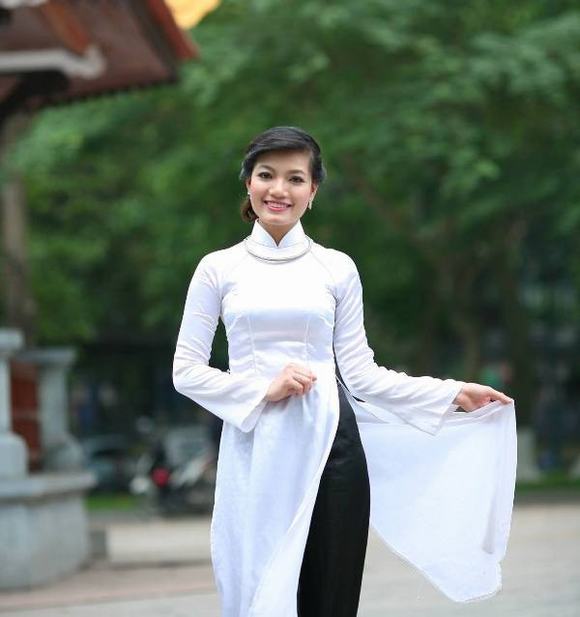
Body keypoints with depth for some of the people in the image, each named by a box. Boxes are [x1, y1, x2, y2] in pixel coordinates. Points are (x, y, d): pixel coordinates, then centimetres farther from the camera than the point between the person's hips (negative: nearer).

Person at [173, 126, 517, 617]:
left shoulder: (337, 268, 8)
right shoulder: (218, 269, 6)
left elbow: (361, 373, 7)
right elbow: (186, 371, 2)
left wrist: (452, 395, 1)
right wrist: (263, 390, -12)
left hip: (331, 445, 1)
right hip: (255, 451, -1)